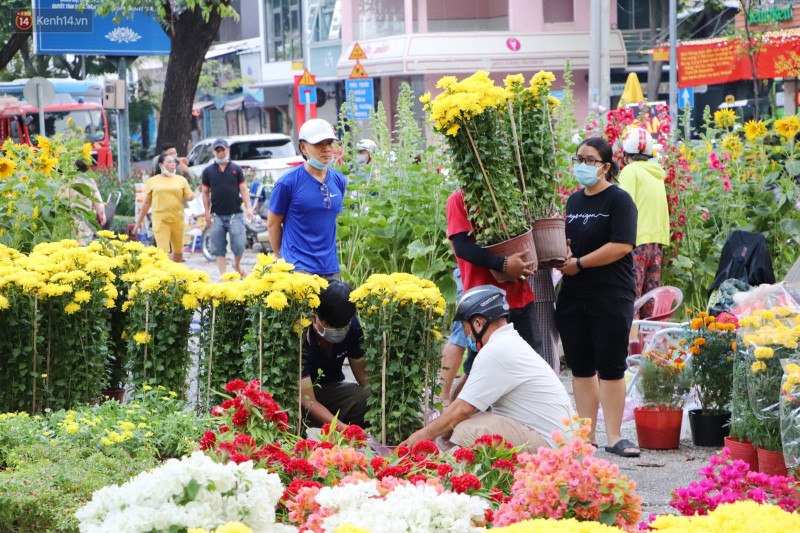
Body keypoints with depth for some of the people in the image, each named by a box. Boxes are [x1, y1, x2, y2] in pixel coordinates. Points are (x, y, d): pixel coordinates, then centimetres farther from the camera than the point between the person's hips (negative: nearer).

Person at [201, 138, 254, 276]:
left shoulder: (236, 169, 7)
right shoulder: (208, 171, 7)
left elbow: (243, 189, 6)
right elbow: (205, 193, 10)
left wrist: (249, 208, -5)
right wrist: (207, 213, 3)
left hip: (235, 214, -1)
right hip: (217, 215, 1)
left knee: (238, 244, -6)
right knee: (219, 249, 1)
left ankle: (237, 265, 23)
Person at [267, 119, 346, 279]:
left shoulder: (339, 181, 8)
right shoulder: (288, 182, -8)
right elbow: (273, 224, 0)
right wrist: (284, 259, 7)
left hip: (331, 267, 6)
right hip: (299, 269, -6)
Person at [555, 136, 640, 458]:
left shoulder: (619, 200, -6)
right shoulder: (574, 200, 15)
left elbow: (621, 245, -17)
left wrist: (579, 263, -15)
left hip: (611, 297, -6)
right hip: (573, 296, 6)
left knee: (610, 368, -3)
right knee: (581, 368, 7)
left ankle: (614, 436, 3)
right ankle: (586, 435, 13)